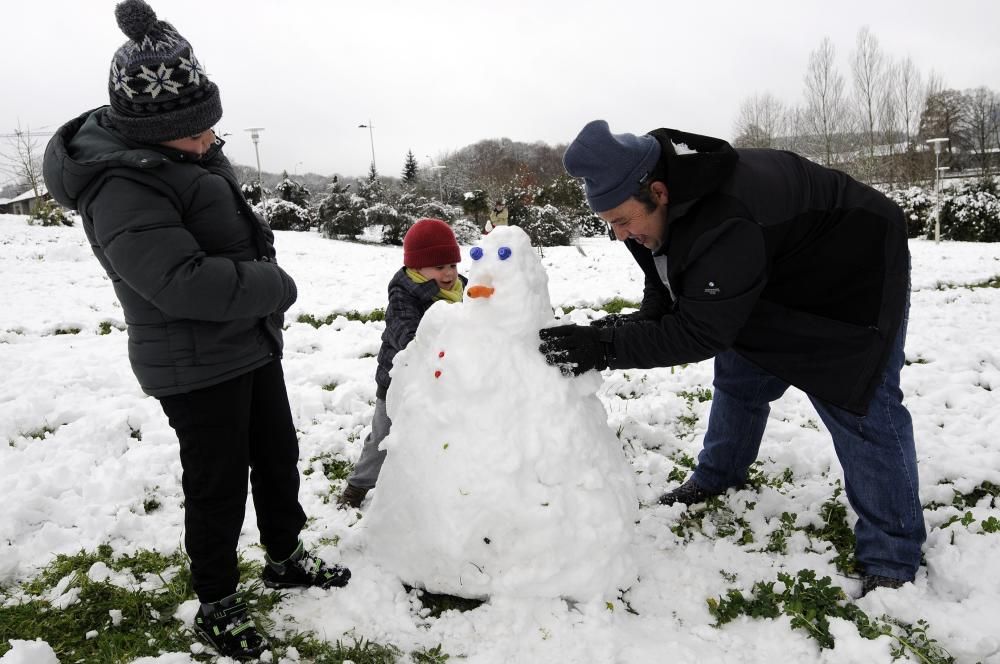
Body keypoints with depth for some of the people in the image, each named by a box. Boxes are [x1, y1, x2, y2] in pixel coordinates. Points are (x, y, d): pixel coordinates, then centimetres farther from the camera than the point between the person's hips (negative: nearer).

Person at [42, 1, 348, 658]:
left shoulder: (195, 154, 6)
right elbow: (184, 282, -34)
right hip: (196, 369, -9)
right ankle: (218, 605, 28)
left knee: (278, 456, 21)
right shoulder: (123, 190, -24)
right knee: (219, 487, 5)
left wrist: (266, 282, 6)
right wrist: (276, 285, -22)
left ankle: (286, 557, 43)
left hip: (254, 344, 9)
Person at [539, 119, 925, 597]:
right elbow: (670, 295, -5)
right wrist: (628, 324, -25)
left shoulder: (726, 225, -44)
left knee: (858, 406, -10)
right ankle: (717, 476, 36)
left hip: (853, 280, -8)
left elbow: (700, 331, -41)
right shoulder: (654, 204, -14)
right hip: (773, 286, 9)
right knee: (738, 377, 14)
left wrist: (604, 347, -42)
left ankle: (892, 557, 3)